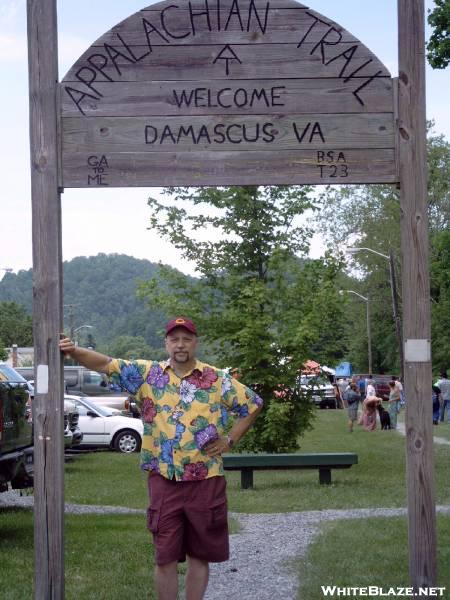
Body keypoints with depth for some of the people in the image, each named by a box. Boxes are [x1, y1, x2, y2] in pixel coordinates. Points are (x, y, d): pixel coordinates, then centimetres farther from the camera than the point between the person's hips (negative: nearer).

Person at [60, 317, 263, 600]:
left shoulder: (218, 380, 1)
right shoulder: (147, 374, 3)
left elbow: (253, 405, 9)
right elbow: (106, 364, -5)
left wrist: (230, 440, 2)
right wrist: (73, 350, -21)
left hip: (206, 479, 0)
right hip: (164, 480, 0)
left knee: (199, 555, 9)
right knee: (165, 557, 5)